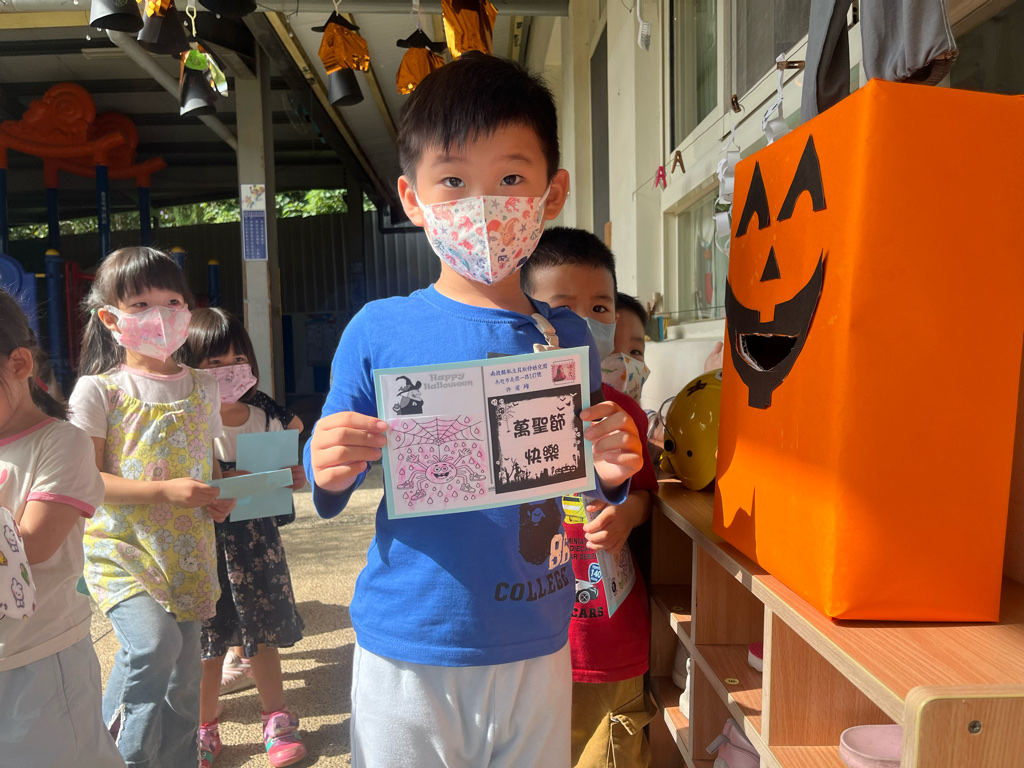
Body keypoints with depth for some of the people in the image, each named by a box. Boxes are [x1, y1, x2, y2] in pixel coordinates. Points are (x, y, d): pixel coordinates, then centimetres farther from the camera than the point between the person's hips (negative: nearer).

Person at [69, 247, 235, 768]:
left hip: (186, 551, 4)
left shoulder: (201, 388, 7)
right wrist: (166, 490, -21)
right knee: (154, 643, -24)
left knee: (183, 676, 11)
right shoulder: (97, 390, -6)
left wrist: (220, 496, -3)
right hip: (120, 548, -4)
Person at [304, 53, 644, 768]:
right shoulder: (379, 332, -10)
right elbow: (330, 494, -1)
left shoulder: (569, 337, -3)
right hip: (407, 653, -2)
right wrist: (330, 471, -23)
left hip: (536, 650, 3)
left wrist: (612, 472, -13)